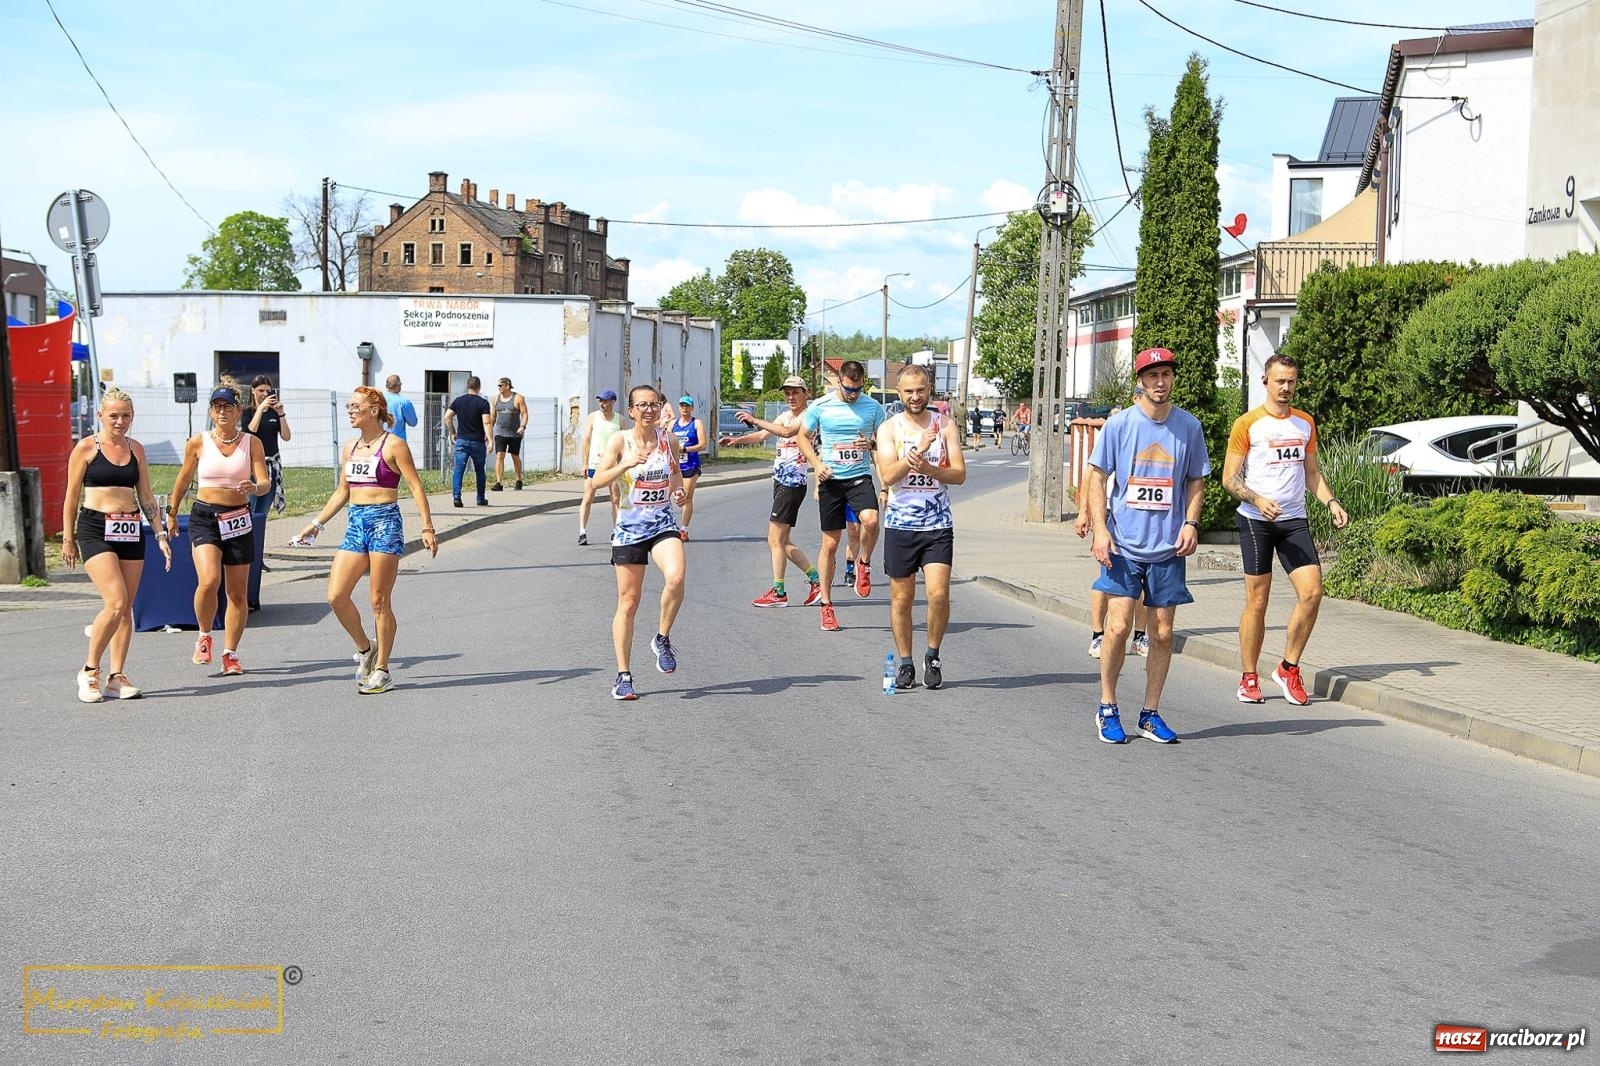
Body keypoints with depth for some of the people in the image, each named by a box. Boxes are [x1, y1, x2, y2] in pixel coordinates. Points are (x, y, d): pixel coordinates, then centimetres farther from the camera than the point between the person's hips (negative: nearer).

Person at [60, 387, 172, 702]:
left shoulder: (136, 449, 12)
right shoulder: (86, 448, -1)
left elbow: (145, 497, 16)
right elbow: (72, 497, 1)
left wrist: (160, 534, 10)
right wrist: (68, 539, 0)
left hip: (131, 531, 5)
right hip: (95, 529, -5)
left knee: (126, 607, 3)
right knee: (115, 602, -17)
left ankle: (116, 677, 9)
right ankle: (89, 670, -1)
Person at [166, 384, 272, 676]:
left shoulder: (252, 443, 0)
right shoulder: (198, 443, 0)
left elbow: (266, 482, -6)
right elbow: (183, 480, 13)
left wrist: (254, 488, -29)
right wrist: (171, 513, 21)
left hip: (239, 520, 2)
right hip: (204, 517, -1)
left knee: (237, 592, 5)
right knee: (209, 580, -22)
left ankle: (230, 654, 18)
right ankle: (204, 636, 3)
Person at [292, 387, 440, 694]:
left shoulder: (393, 445, -6)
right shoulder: (350, 449, 14)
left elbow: (416, 487, -8)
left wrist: (428, 528, -14)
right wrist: (316, 524, 20)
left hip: (385, 522, -7)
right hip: (356, 523, 7)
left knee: (379, 601, -2)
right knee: (336, 596, -3)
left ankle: (382, 670, 9)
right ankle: (365, 649, 19)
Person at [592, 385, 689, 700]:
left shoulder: (668, 440, 3)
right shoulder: (620, 441, -6)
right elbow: (598, 480, -15)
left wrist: (678, 491, 2)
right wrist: (626, 465, -30)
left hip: (663, 524, 2)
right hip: (629, 528, -2)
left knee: (675, 578, -27)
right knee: (628, 601, 2)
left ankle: (662, 639, -1)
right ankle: (623, 675, 12)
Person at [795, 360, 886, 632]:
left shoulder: (873, 406, 1)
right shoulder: (820, 406, -2)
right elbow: (802, 436, 9)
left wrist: (872, 444, -13)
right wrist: (816, 463, -6)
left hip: (860, 477, 0)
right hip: (830, 479, 0)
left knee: (871, 520, -31)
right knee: (830, 543, 3)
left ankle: (863, 564, 0)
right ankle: (826, 604, 16)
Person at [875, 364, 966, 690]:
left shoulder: (945, 426, 5)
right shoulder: (889, 428, 2)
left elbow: (959, 474, -1)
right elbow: (888, 475, -10)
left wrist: (929, 468, -18)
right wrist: (917, 451, -23)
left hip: (938, 525, 0)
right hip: (900, 525, 0)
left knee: (938, 593, -12)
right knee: (901, 597, 5)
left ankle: (933, 656, 8)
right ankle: (905, 663, 18)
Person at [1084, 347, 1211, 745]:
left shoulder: (1189, 426, 5)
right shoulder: (1119, 424, -2)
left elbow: (1196, 481, 13)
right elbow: (1097, 477, 1)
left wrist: (1190, 523, -2)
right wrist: (1100, 529, -9)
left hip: (1168, 547, 2)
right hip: (1123, 544, -2)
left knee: (1162, 633, 5)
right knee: (1118, 625, -9)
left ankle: (1151, 714, 18)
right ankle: (1107, 709, 8)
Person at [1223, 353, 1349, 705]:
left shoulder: (1305, 423, 14)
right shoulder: (1247, 424, -2)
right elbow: (1229, 478, -4)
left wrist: (1331, 501, 4)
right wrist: (1257, 500, -21)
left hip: (1294, 519, 4)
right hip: (1255, 521, -4)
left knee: (1312, 592, -8)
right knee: (1257, 600, -1)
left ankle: (1288, 669, 7)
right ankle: (1249, 679, 10)